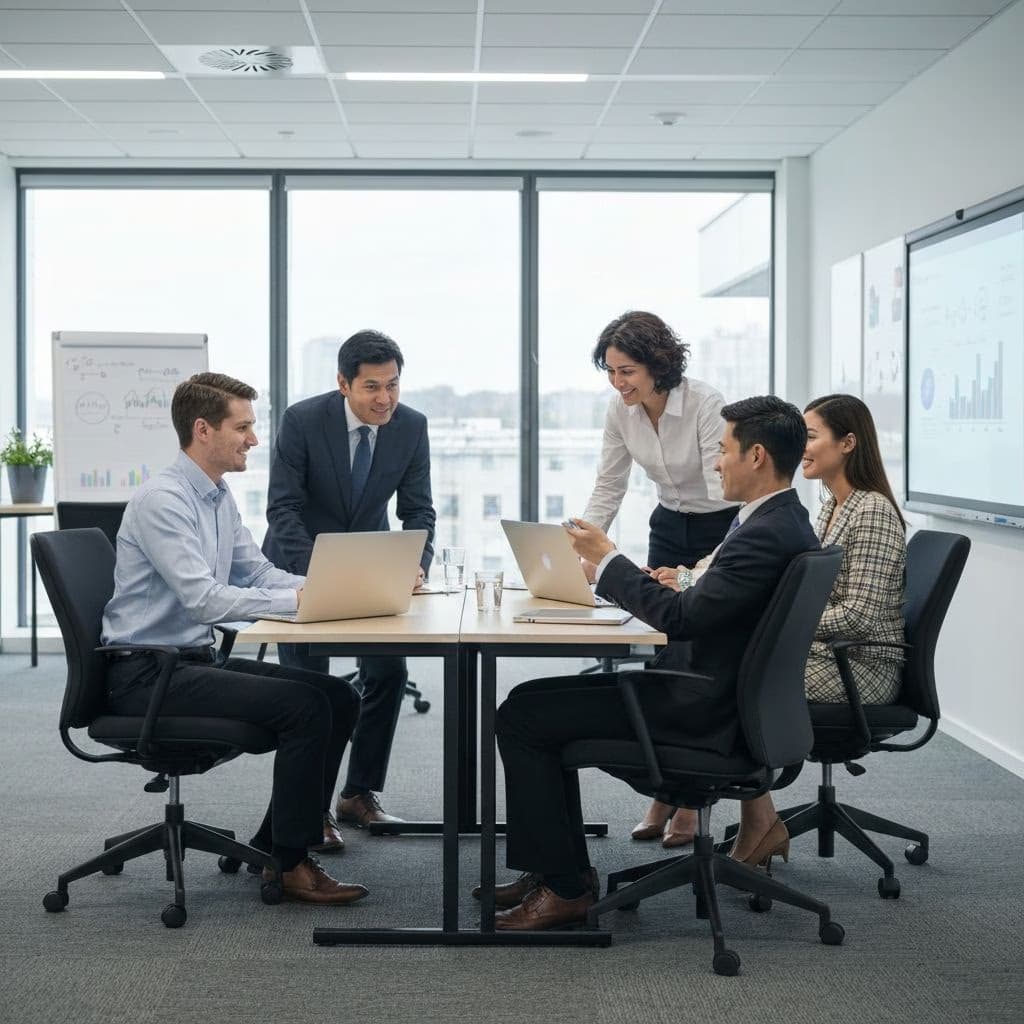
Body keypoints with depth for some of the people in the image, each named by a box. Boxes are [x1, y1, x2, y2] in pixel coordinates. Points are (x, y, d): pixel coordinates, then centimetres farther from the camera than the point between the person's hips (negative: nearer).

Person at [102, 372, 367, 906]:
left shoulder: (218, 498, 13)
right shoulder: (162, 500, -18)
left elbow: (261, 573, 14)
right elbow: (203, 598, -26)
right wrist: (299, 598, -28)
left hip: (196, 659, 10)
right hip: (146, 673, -9)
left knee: (338, 698, -1)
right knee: (303, 705, -23)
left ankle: (276, 841, 8)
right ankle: (291, 863, -11)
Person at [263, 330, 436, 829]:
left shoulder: (411, 426, -12)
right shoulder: (302, 420, -22)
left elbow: (418, 511, -7)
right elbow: (282, 507, -22)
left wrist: (416, 564, -26)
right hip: (301, 563, -3)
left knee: (389, 672, -3)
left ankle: (360, 793, 12)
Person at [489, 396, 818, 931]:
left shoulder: (770, 535, -22)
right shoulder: (777, 521, 11)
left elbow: (682, 617, -26)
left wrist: (608, 559, -14)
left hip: (702, 710, -11)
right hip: (706, 690, 11)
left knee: (522, 715, -9)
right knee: (537, 703, 16)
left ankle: (564, 887, -2)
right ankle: (562, 868, 19)